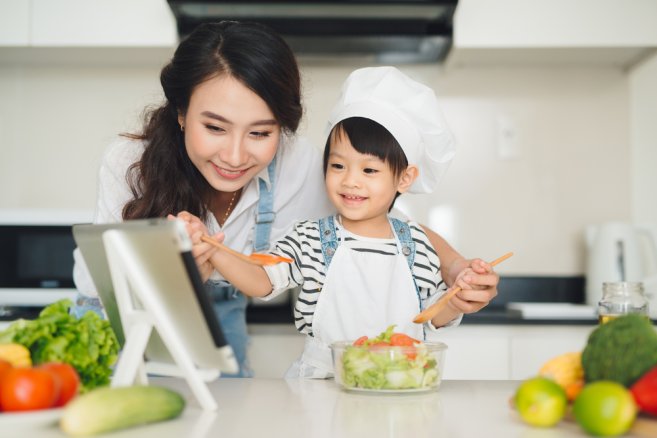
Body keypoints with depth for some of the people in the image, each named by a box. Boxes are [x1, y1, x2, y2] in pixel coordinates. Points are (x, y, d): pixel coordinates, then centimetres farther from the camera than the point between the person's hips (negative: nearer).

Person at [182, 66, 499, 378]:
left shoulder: (417, 244, 3)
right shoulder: (309, 239, -1)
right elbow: (263, 281, -13)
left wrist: (459, 297, -8)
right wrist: (211, 250, -27)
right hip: (323, 378, -1)